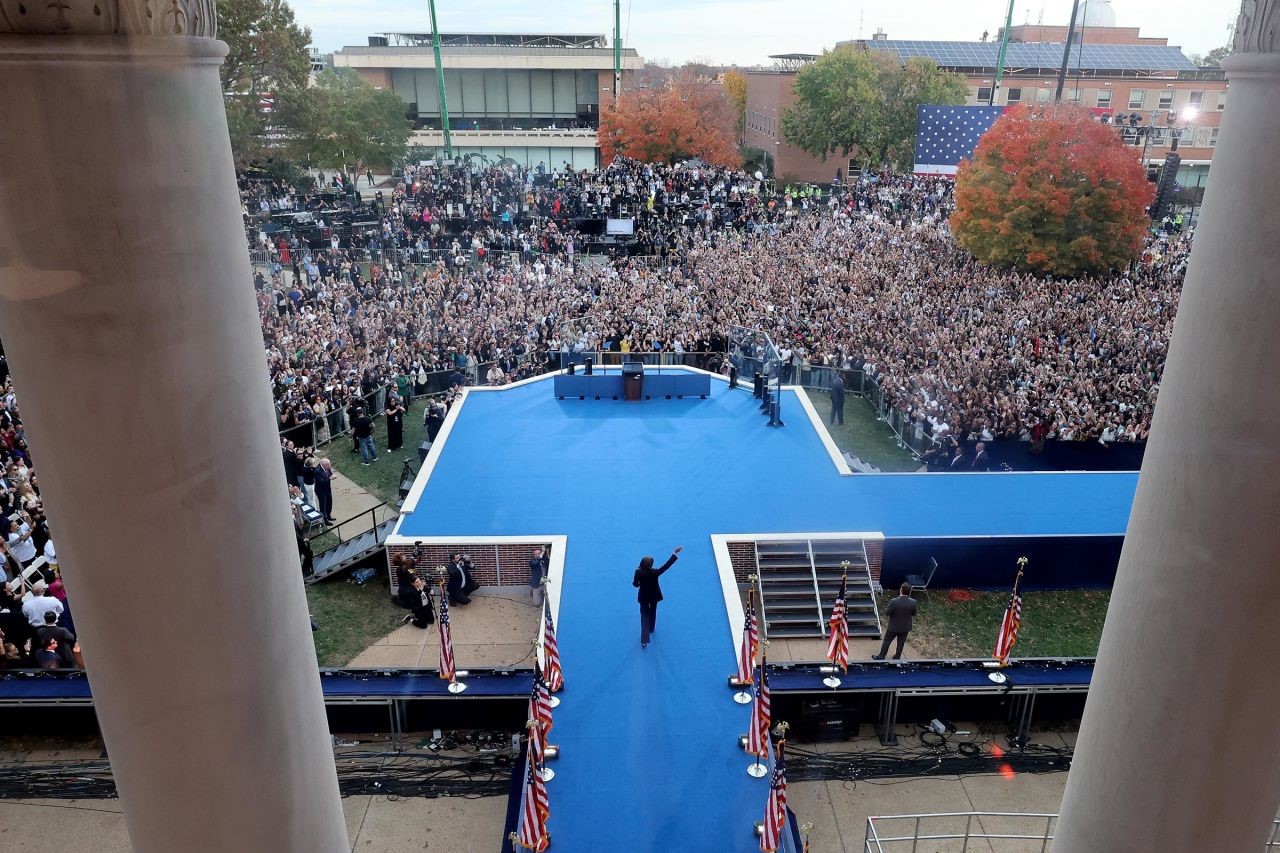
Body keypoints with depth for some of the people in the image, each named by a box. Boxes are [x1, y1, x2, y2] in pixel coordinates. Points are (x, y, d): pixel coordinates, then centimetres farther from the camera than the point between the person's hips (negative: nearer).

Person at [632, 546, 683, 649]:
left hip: (644, 597, 0)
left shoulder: (638, 572, -25)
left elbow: (635, 584, -11)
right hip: (654, 596, 0)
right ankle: (651, 629, 51)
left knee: (644, 615, 7)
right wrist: (675, 553, -28)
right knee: (652, 612, 27)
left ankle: (644, 640, -2)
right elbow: (666, 565, -29)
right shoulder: (655, 572, -29)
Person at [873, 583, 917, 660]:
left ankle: (881, 657, 26)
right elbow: (913, 614, -3)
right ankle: (897, 657, 35)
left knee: (886, 642, 15)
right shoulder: (913, 602, -19)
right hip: (905, 628, 2)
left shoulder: (894, 602, -28)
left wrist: (886, 609, 1)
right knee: (901, 643, 20)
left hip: (894, 627, -2)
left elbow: (887, 613, -18)